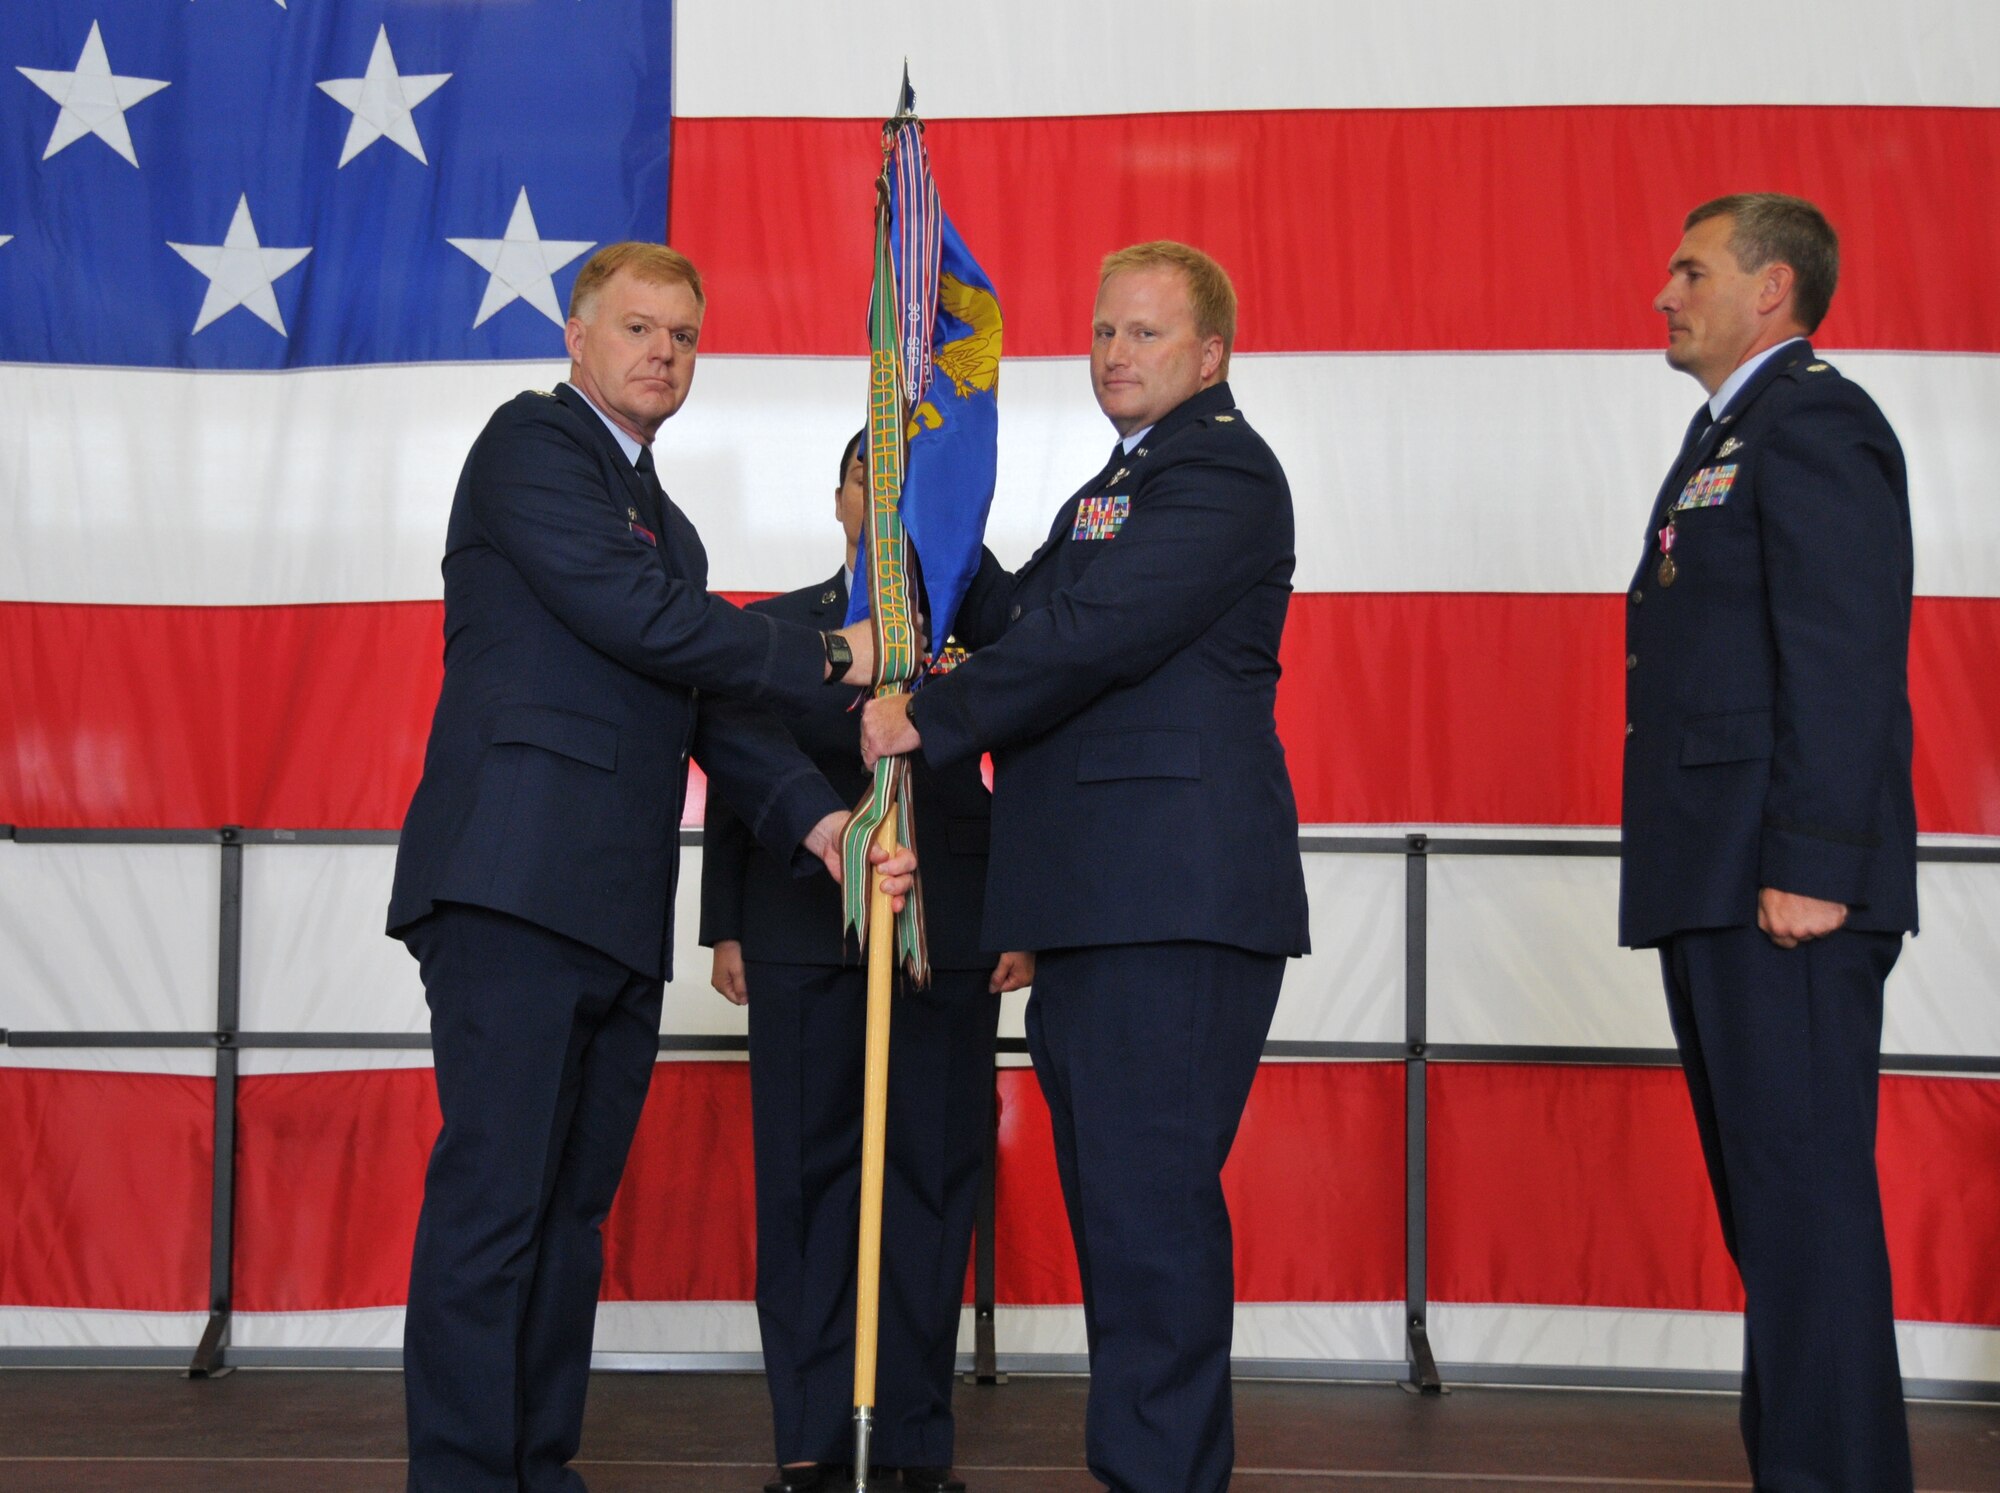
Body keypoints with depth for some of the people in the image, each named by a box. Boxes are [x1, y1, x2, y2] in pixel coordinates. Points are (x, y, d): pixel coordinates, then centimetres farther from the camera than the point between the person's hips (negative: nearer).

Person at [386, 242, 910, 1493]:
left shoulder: (667, 525, 26)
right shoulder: (533, 443, -1)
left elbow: (714, 707, 18)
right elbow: (638, 619, -12)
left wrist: (815, 819, 2)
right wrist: (821, 659, -3)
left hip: (617, 915, 9)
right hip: (515, 883, -9)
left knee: (572, 1203, 9)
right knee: (496, 1192, -11)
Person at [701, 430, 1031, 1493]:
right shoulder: (771, 629, 15)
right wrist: (723, 926, 6)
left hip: (950, 930, -1)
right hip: (800, 931, 1)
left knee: (931, 1177, -1)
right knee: (802, 1176, -1)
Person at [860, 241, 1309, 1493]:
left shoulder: (1219, 470, -7)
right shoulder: (1121, 484, 27)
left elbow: (1090, 633, -16)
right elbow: (1019, 615, 23)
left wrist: (929, 720, -11)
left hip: (1176, 893, -10)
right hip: (1098, 902, 10)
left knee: (1148, 1199, -11)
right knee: (1115, 1197, 13)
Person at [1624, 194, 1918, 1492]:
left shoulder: (1814, 422, -8)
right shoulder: (1728, 437, 22)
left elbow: (1847, 657, -18)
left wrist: (1813, 864, -23)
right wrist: (1691, 883, 17)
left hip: (1782, 889, -10)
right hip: (1716, 891, 10)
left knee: (1806, 1196, -8)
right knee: (1764, 1200, 13)